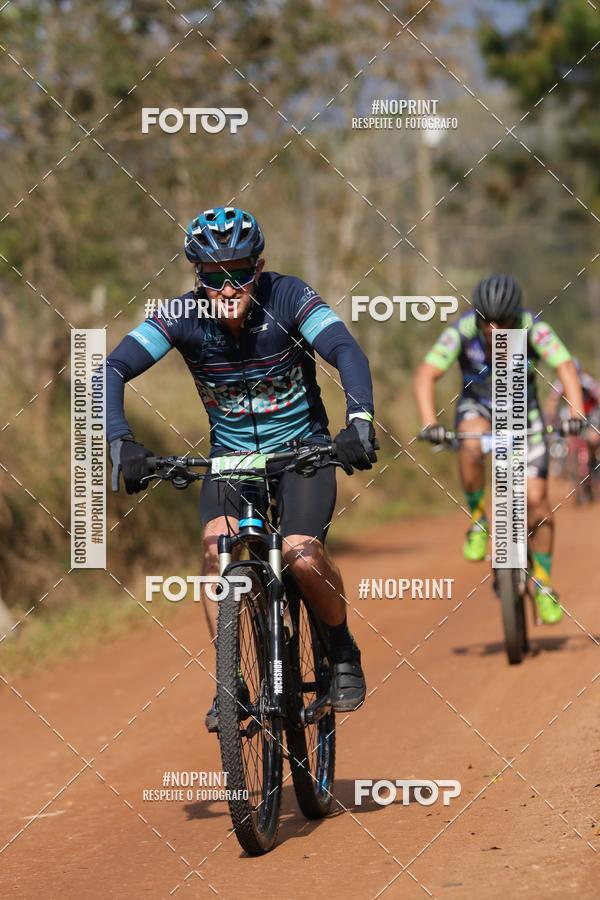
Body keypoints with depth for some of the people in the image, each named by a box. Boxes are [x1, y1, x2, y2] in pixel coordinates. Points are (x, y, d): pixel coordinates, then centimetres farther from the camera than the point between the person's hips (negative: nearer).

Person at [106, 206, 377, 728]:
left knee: (301, 553, -25)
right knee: (218, 544, -26)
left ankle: (343, 650, 3)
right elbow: (113, 370, -21)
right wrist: (122, 443, -38)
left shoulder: (287, 297, -18)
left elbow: (347, 351, -30)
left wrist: (360, 421, -48)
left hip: (302, 450, -2)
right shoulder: (185, 316, -14)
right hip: (232, 456, 2)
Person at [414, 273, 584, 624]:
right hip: (477, 405, 0)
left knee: (536, 499, -9)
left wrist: (576, 412, -54)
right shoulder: (461, 331, -27)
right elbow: (426, 374, -34)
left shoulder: (533, 328, -27)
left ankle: (544, 584, 8)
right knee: (471, 448, -36)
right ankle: (478, 522, -12)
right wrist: (429, 421, -50)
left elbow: (566, 367, -36)